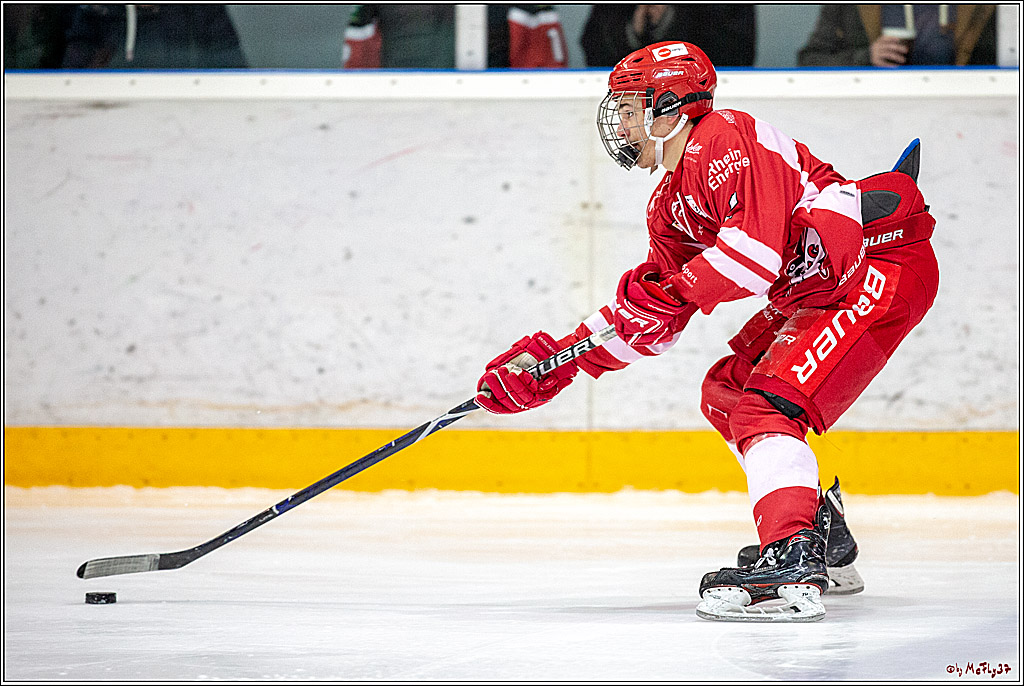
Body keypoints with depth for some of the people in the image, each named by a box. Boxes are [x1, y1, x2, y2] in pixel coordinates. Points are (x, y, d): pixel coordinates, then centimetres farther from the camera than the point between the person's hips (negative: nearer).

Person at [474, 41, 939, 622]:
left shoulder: (723, 141, -16)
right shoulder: (671, 202, 16)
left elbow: (759, 248, -29)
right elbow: (652, 318, 17)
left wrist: (673, 293, -28)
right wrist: (559, 361, 11)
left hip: (884, 264, -11)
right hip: (815, 289, 11)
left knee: (766, 405, -22)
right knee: (724, 393, 19)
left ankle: (795, 567, -36)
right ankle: (822, 532, 24)